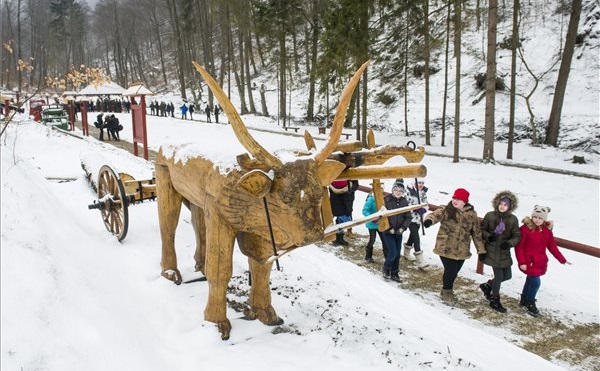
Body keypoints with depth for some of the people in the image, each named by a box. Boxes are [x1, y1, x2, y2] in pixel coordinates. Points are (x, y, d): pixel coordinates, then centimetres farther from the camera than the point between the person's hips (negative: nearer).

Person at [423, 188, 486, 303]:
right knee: (450, 270, -5)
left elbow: (477, 233, 8)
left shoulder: (471, 215, 2)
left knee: (454, 271, 13)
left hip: (461, 250, 3)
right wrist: (429, 220, -52)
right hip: (446, 249, -3)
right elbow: (436, 214, -28)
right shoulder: (446, 210, -7)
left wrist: (481, 250, 8)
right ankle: (447, 291, 24)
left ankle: (447, 290, 39)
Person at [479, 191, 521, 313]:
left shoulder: (513, 219, -2)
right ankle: (495, 301, 18)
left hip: (504, 252, 4)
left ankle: (487, 286, 36)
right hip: (491, 251, -4)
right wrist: (488, 236, -18)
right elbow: (481, 229, 2)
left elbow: (517, 236, 2)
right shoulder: (490, 216, -7)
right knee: (499, 276, -1)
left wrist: (509, 243, -18)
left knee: (507, 275, 11)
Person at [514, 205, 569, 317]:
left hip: (540, 262, 6)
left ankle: (524, 300, 39)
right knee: (535, 282, -9)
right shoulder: (526, 228, -18)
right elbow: (519, 247, -16)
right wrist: (521, 262, -19)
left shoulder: (547, 230, 2)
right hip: (529, 262, -6)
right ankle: (530, 304, 11)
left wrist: (562, 260, 7)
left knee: (530, 280, 20)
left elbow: (552, 246, 9)